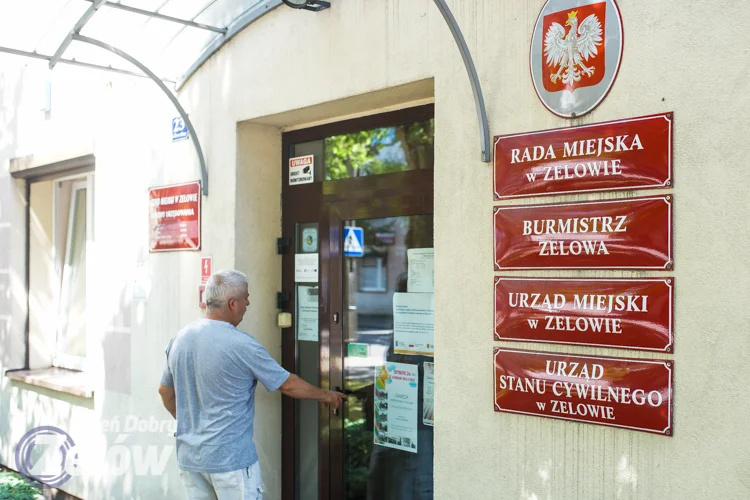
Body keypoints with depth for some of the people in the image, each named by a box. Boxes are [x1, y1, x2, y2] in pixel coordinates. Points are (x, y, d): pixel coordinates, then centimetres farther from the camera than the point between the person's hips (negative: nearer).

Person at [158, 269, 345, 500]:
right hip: (230, 459, -6)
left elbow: (165, 391, 14)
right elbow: (288, 384, -7)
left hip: (188, 456, 7)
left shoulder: (179, 339, 1)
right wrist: (325, 395, 9)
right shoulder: (242, 345, -18)